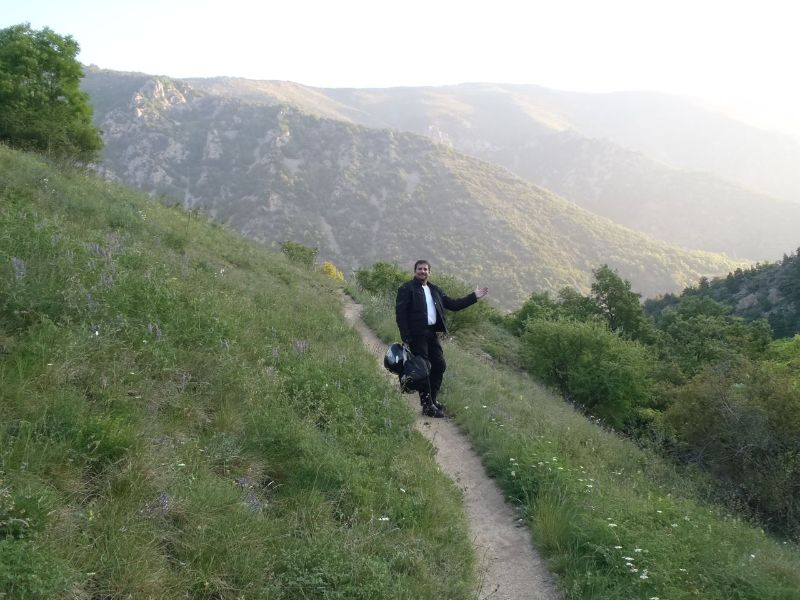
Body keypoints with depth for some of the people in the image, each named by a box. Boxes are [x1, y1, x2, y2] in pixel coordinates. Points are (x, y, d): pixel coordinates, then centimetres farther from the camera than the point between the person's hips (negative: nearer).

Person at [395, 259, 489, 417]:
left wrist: (474, 297, 13)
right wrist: (406, 336, -17)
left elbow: (452, 304, 18)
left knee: (439, 366, 8)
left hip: (432, 333, 7)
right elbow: (400, 313, -10)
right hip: (417, 334, -7)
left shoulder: (434, 290, 18)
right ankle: (427, 406, 3)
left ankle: (432, 399, 24)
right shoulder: (407, 289, -3)